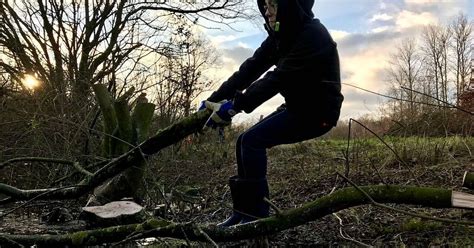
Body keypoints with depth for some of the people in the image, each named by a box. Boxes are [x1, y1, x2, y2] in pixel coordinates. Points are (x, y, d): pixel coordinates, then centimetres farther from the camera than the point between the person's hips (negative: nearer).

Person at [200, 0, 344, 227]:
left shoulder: (312, 35, -22)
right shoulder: (282, 35, 5)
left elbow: (277, 79, -30)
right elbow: (251, 68, -3)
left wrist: (233, 107, -33)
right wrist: (215, 99, -11)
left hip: (318, 111, -8)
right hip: (298, 106, 9)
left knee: (252, 140, -20)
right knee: (245, 142, -1)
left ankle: (257, 214, -11)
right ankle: (244, 213, 6)